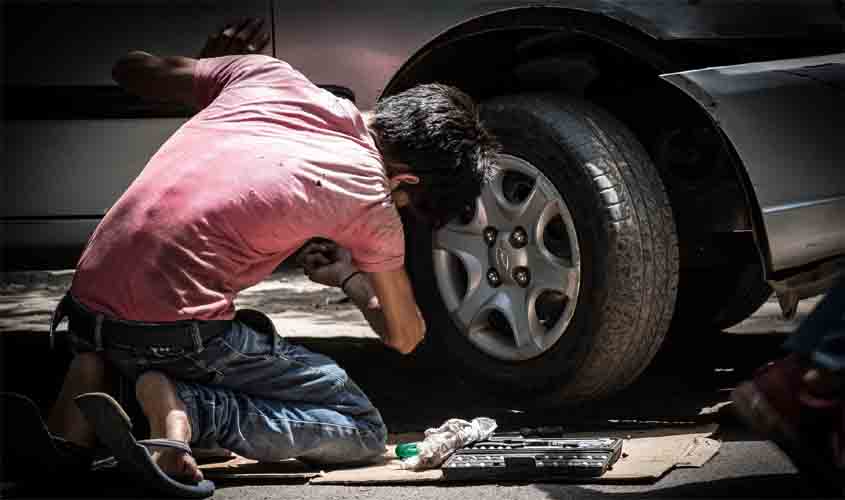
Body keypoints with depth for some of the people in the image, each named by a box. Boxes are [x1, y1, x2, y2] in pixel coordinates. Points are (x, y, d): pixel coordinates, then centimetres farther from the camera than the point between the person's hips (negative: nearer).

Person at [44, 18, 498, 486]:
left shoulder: (266, 75, 9)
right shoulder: (371, 202, -1)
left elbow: (132, 69, 24)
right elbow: (405, 337, 15)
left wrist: (215, 63, 43)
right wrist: (350, 278, 34)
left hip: (86, 302, 6)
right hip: (174, 332, -6)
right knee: (363, 430, 6)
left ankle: (95, 377, 8)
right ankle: (186, 408, -13)